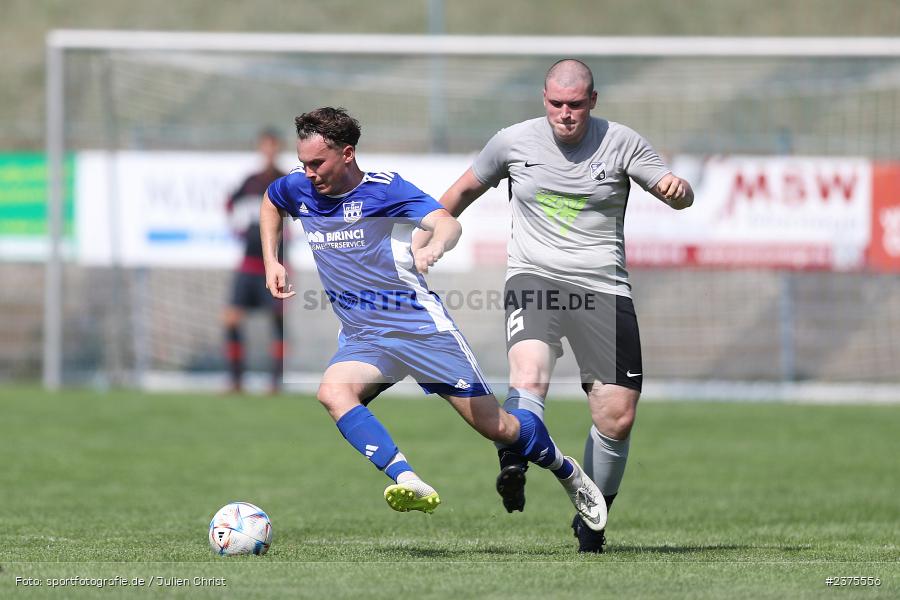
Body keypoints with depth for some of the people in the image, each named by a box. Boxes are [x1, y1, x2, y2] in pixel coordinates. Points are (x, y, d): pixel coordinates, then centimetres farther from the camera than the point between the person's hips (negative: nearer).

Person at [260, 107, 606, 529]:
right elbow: (269, 203, 25)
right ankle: (409, 483, -42)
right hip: (361, 338, 5)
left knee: (496, 427, -1)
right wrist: (271, 262, 11)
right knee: (332, 392, -30)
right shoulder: (298, 189, 0)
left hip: (422, 328, -5)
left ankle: (569, 475, 28)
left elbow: (447, 223, -31)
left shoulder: (386, 189, -15)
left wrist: (435, 246, -54)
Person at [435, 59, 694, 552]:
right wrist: (423, 238, 24)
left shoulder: (619, 143, 2)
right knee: (529, 372, -32)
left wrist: (676, 188, -23)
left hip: (602, 287, 0)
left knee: (617, 417, -3)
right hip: (533, 277, 0)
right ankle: (514, 466, -50)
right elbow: (464, 191, 21)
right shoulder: (513, 142, 5)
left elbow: (678, 195, 1)